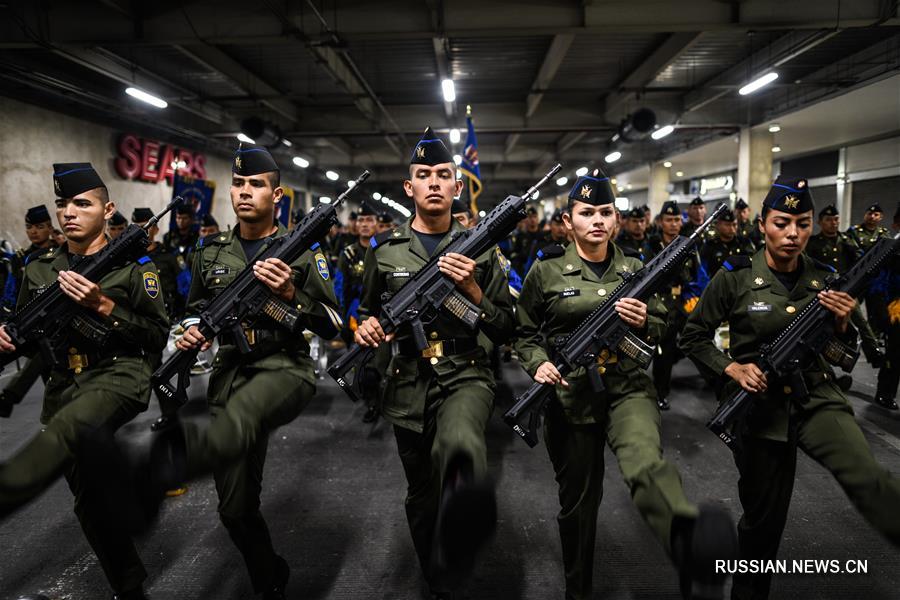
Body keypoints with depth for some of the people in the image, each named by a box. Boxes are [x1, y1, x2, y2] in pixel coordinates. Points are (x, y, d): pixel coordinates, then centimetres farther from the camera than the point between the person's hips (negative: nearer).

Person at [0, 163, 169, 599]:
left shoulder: (133, 264, -4)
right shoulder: (39, 269, 10)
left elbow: (158, 336, -7)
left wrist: (102, 306, -17)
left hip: (119, 376, -5)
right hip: (63, 390, 5)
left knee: (64, 432, -39)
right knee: (90, 501, 9)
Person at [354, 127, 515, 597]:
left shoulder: (480, 248, 0)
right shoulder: (384, 249, 3)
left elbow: (506, 331, 0)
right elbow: (367, 311, 16)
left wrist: (472, 289, -17)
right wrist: (368, 325, -8)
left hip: (466, 374, -1)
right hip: (408, 386, 2)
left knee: (459, 447, -37)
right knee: (422, 496, 16)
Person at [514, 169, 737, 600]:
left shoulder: (635, 270, 6)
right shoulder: (545, 271, -1)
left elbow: (661, 331, 13)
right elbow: (525, 332, 7)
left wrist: (644, 323, -10)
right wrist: (538, 364, -13)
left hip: (628, 386, 1)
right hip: (569, 394, -1)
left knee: (645, 460, -31)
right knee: (578, 497, 11)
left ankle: (694, 545, -59)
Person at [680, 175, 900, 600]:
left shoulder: (825, 278, 2)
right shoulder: (735, 277, -8)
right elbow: (693, 336, -1)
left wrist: (842, 324, -10)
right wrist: (731, 369, -16)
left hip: (817, 397, 3)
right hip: (760, 404, -2)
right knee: (764, 513, 10)